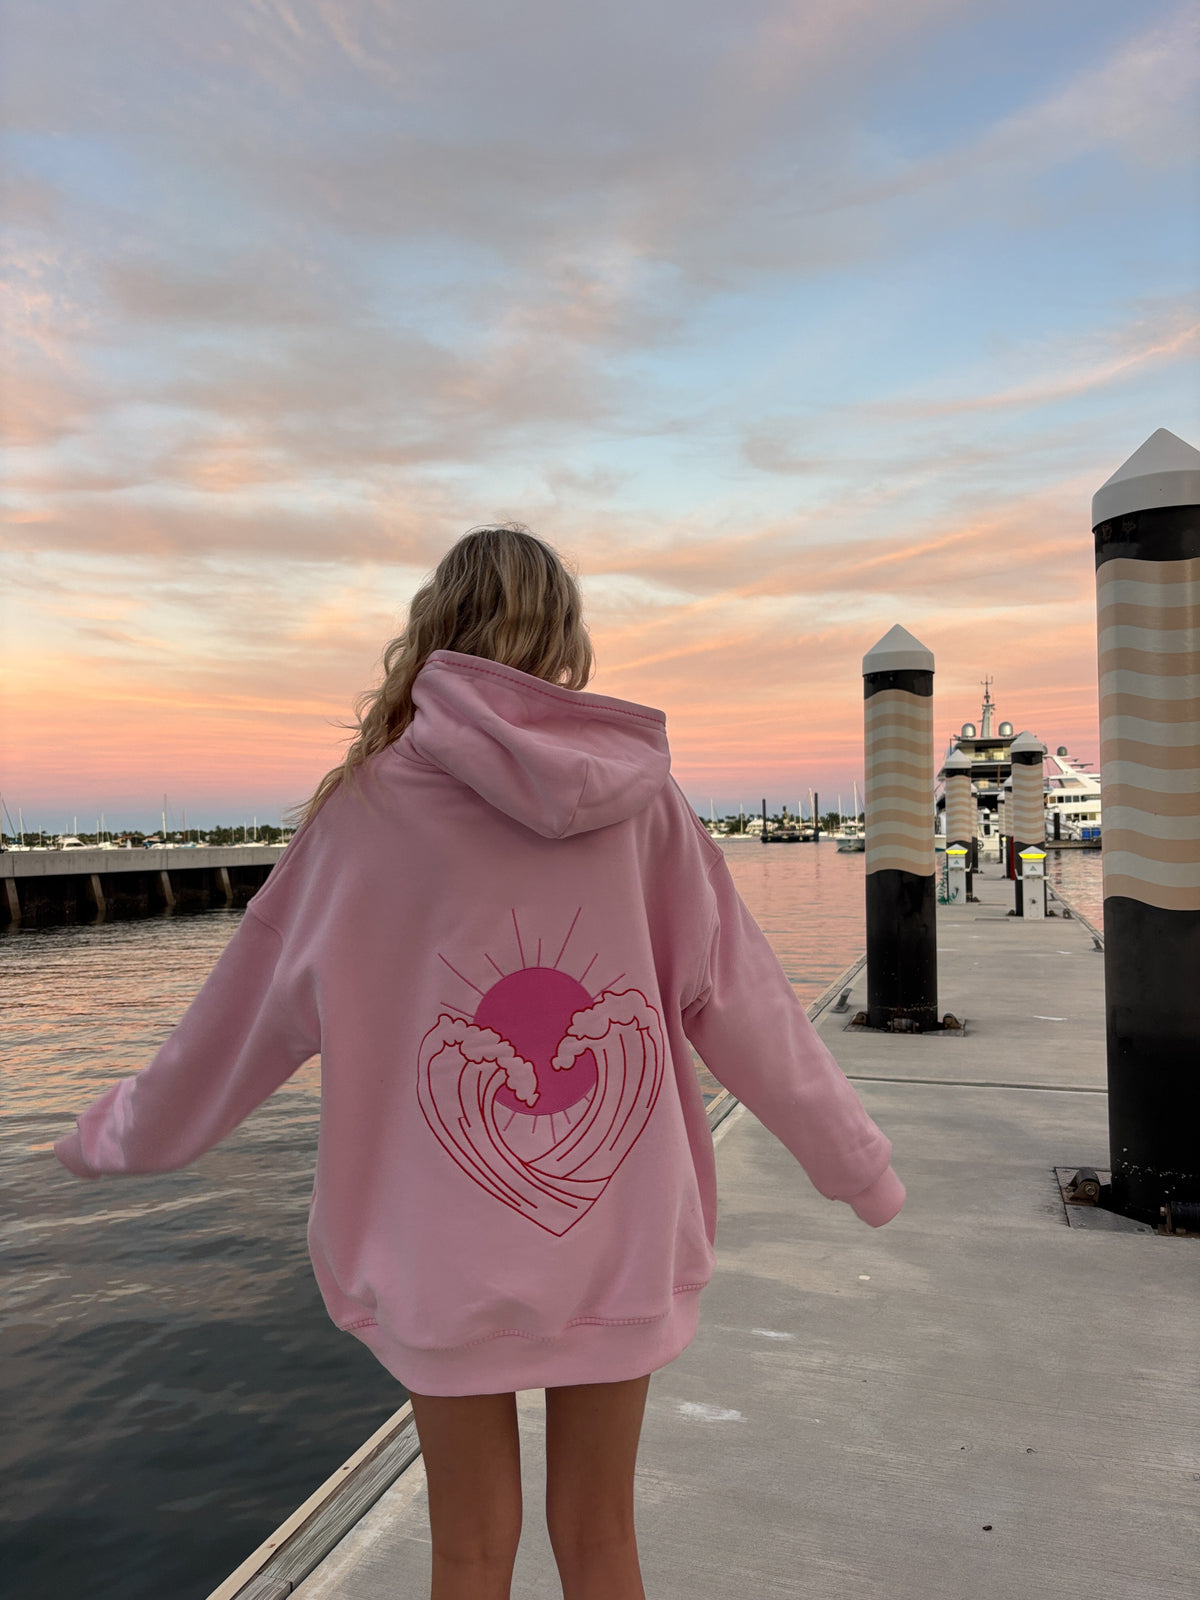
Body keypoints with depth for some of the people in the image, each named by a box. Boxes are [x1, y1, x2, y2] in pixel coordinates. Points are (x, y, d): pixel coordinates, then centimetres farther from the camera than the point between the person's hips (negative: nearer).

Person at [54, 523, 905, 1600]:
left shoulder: (374, 800, -9)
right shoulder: (645, 797, -5)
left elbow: (255, 1008, 1)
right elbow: (742, 1005, 0)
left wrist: (126, 1135, 19)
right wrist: (861, 1166, 13)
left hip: (446, 1249, -1)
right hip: (622, 1238, 2)